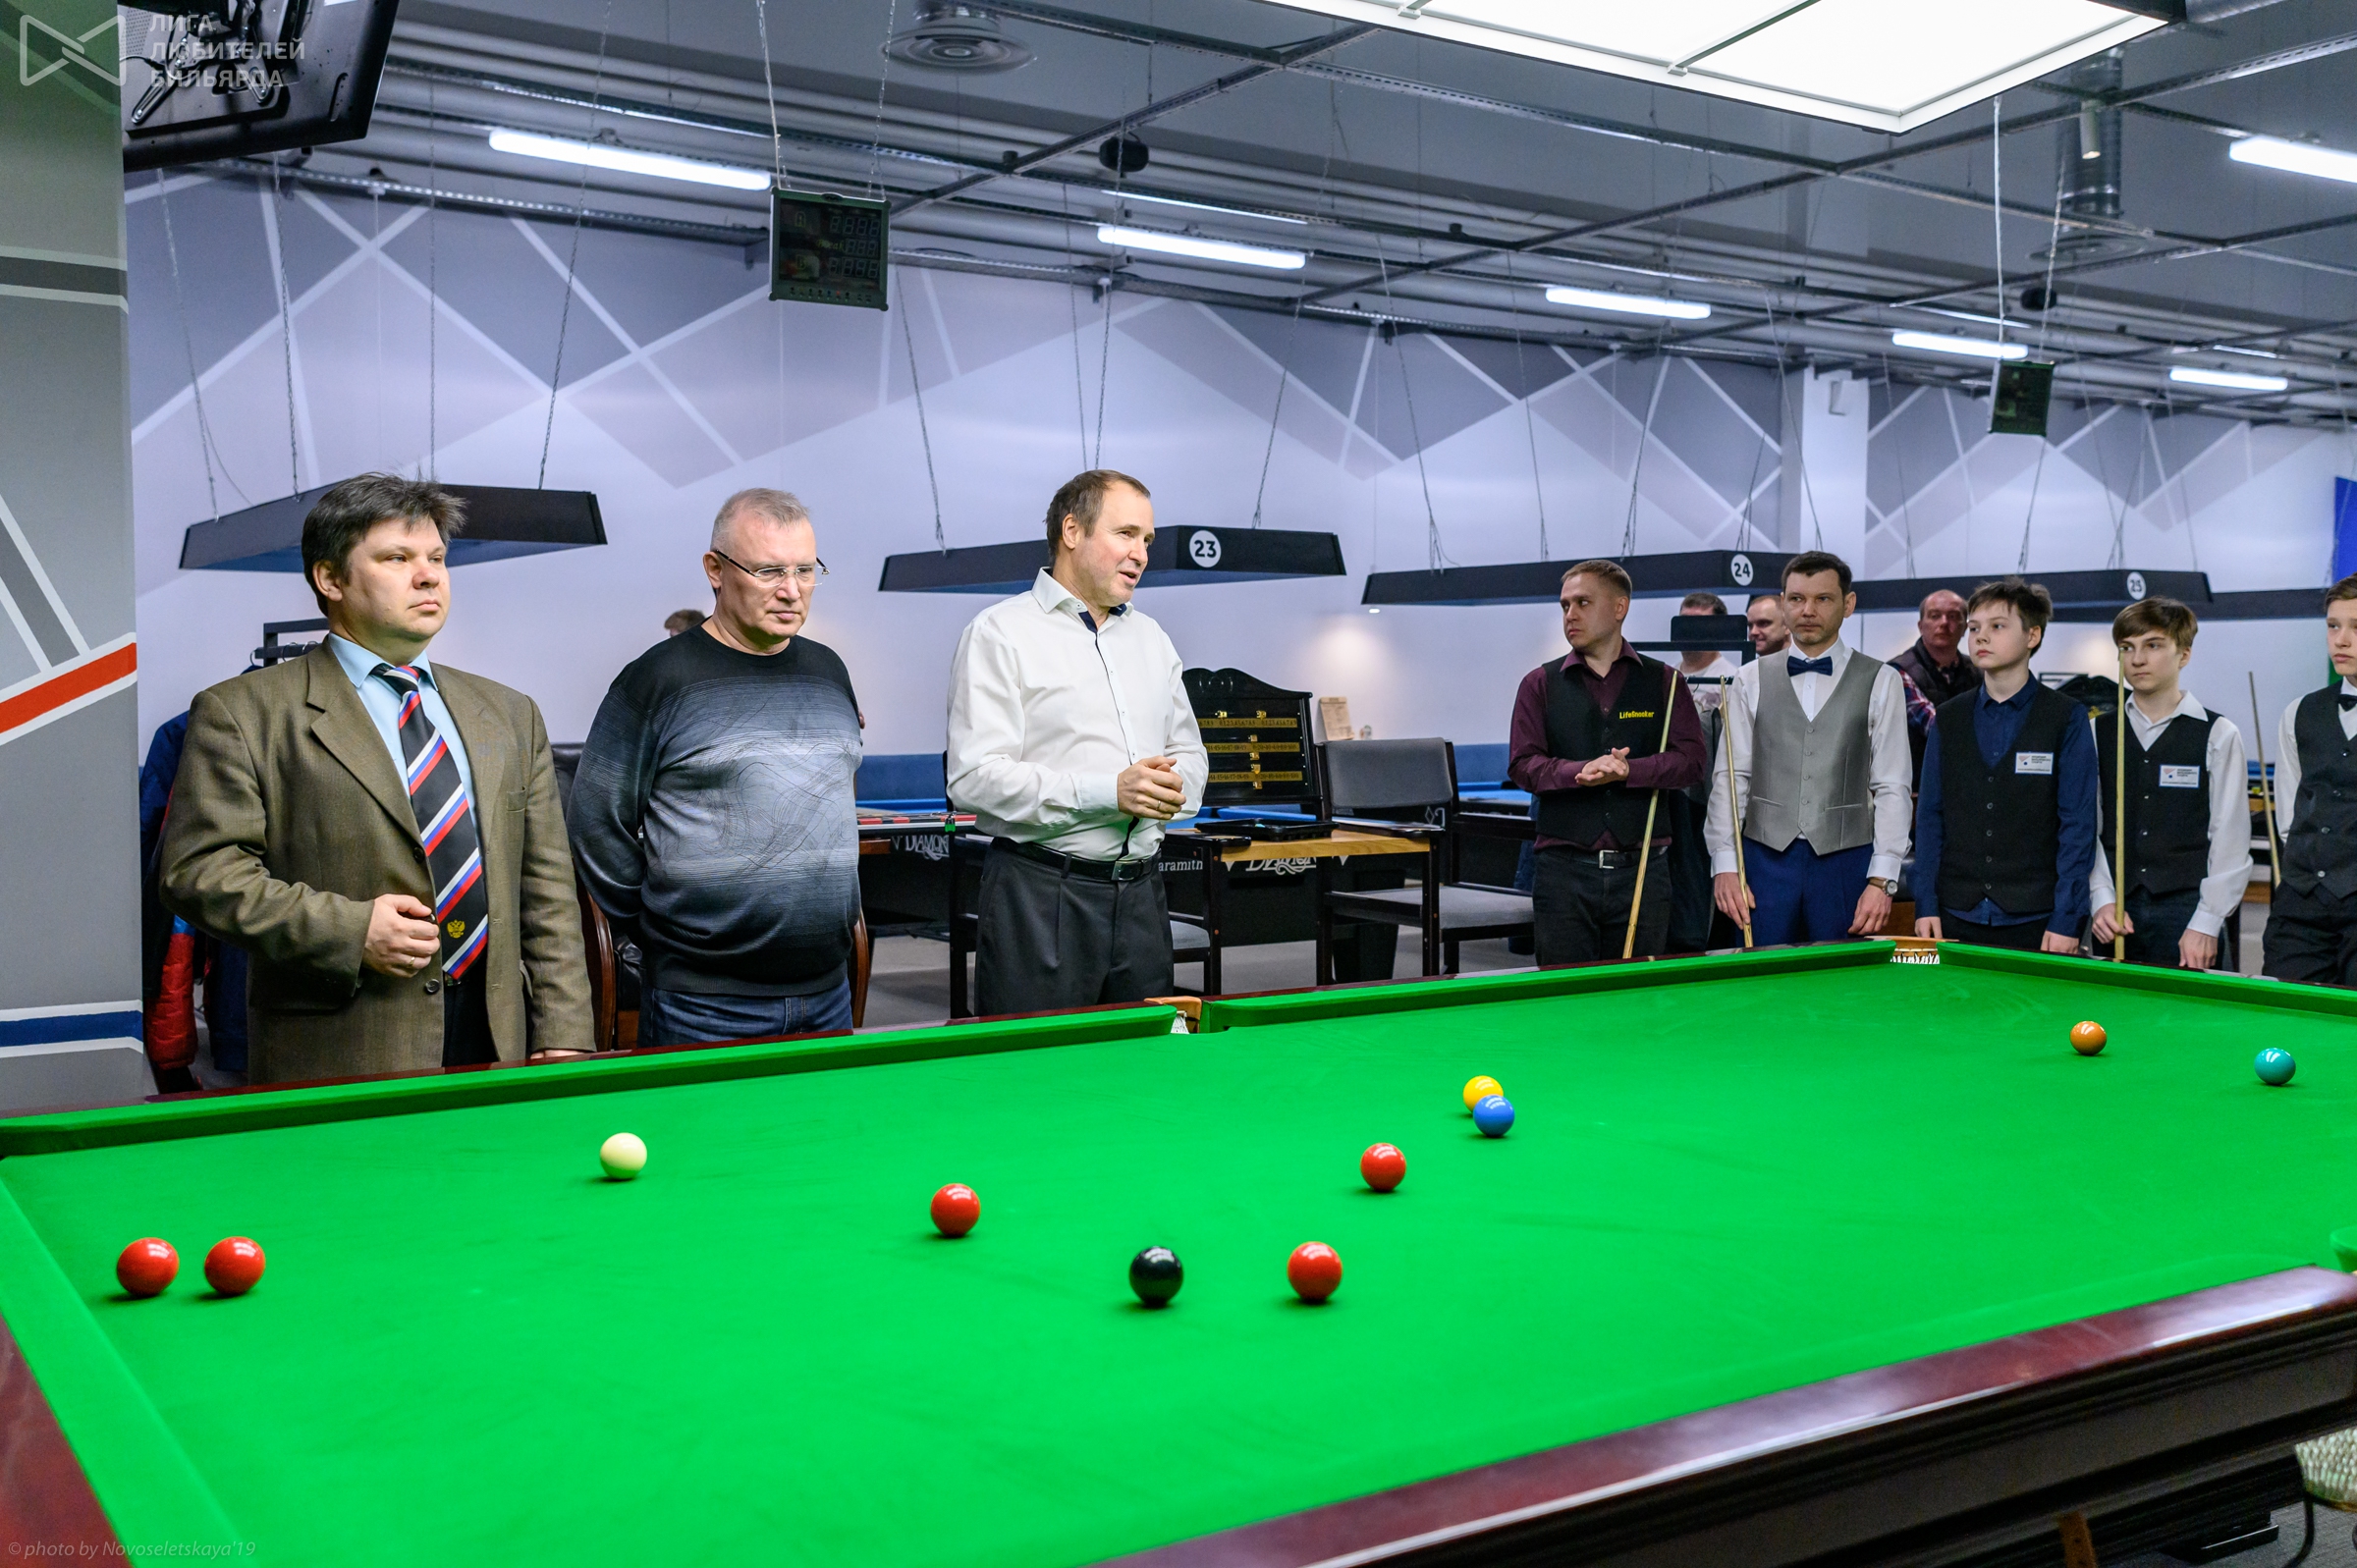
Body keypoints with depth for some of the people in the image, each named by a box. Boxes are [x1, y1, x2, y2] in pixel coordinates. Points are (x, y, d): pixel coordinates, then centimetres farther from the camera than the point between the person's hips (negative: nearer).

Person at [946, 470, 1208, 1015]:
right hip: (1040, 893, -6)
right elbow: (973, 777, -15)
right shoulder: (1000, 633, -5)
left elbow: (1190, 754, 22)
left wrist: (1172, 786, -3)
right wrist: (1107, 792, -20)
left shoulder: (1152, 638, 17)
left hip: (1141, 892, 6)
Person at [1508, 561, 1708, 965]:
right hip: (1564, 870, 0)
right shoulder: (1541, 684, 9)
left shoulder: (1663, 682, 9)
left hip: (1642, 870, 0)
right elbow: (1522, 764, 0)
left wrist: (1628, 771, -17)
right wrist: (1579, 772, -18)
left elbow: (1693, 759, -1)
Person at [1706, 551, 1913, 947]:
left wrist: (1881, 880, -8)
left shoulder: (1881, 682, 4)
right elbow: (1729, 778, 5)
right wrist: (1724, 865, -4)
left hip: (1846, 861, -1)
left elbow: (1892, 788, 0)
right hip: (1765, 859, 1)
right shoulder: (1751, 681, 8)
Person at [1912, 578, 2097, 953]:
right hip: (1956, 918, 3)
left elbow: (2078, 824, -4)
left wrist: (2066, 920, -11)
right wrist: (1925, 903, -1)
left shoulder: (2067, 719, -1)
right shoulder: (1948, 718, 8)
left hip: (2035, 921, -3)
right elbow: (1929, 816, 8)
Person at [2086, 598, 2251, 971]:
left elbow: (2231, 840, -3)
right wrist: (2102, 899, -6)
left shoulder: (2219, 735, 1)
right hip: (2115, 917, 2)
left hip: (2189, 910, -2)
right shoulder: (2098, 733, 9)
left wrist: (2206, 924, -10)